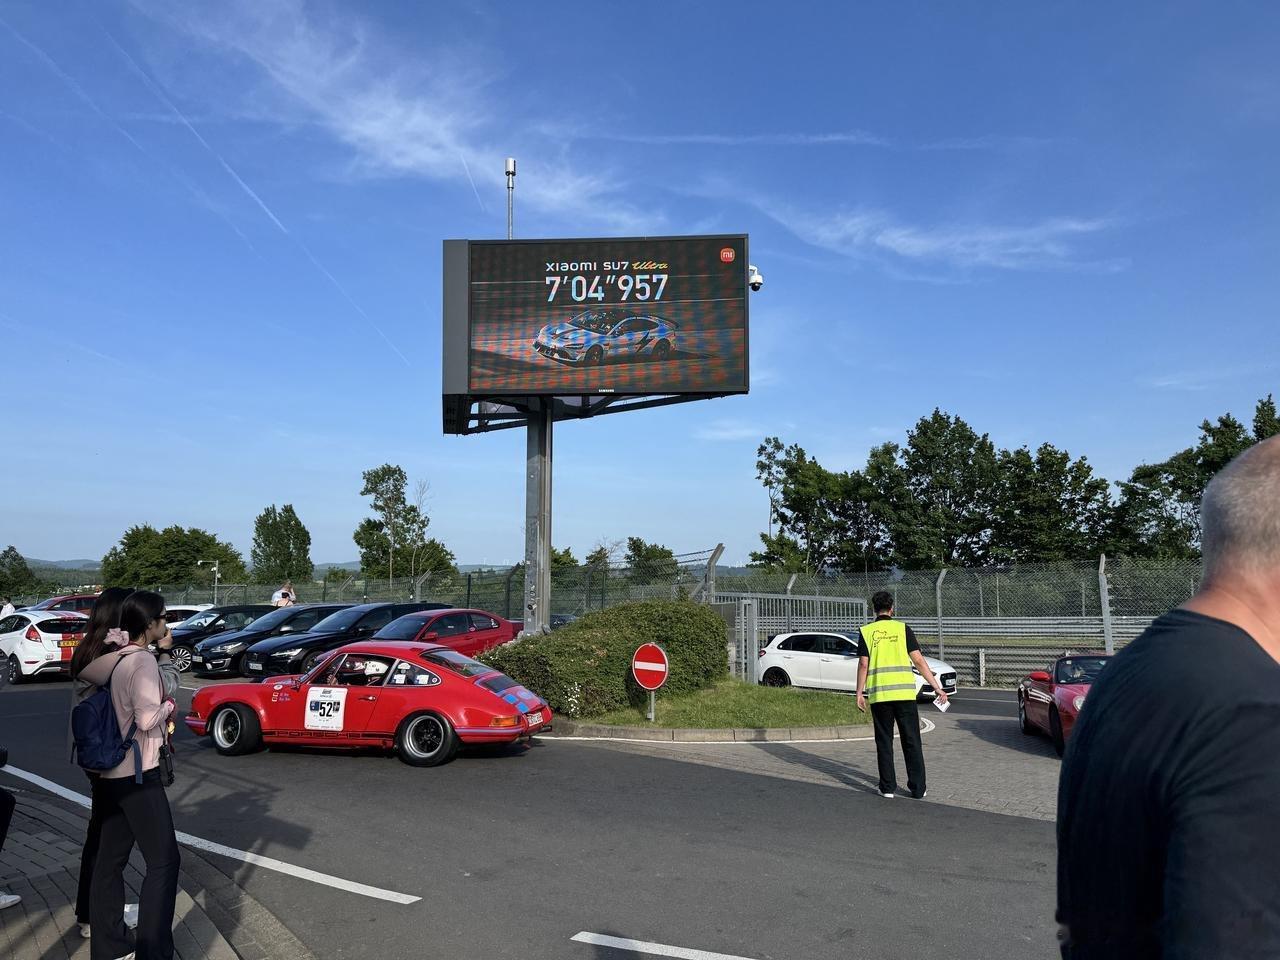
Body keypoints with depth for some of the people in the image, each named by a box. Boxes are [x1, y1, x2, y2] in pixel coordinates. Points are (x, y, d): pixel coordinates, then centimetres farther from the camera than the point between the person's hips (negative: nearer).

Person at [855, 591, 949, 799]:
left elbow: (863, 665, -3)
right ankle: (918, 788, 10)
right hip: (905, 692, 0)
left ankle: (888, 787, 11)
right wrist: (936, 687, 0)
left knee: (884, 742, 9)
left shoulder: (866, 631, 3)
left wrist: (859, 693, 4)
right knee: (912, 741, 8)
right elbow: (919, 660, -2)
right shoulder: (902, 628, 3)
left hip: (879, 695, 0)